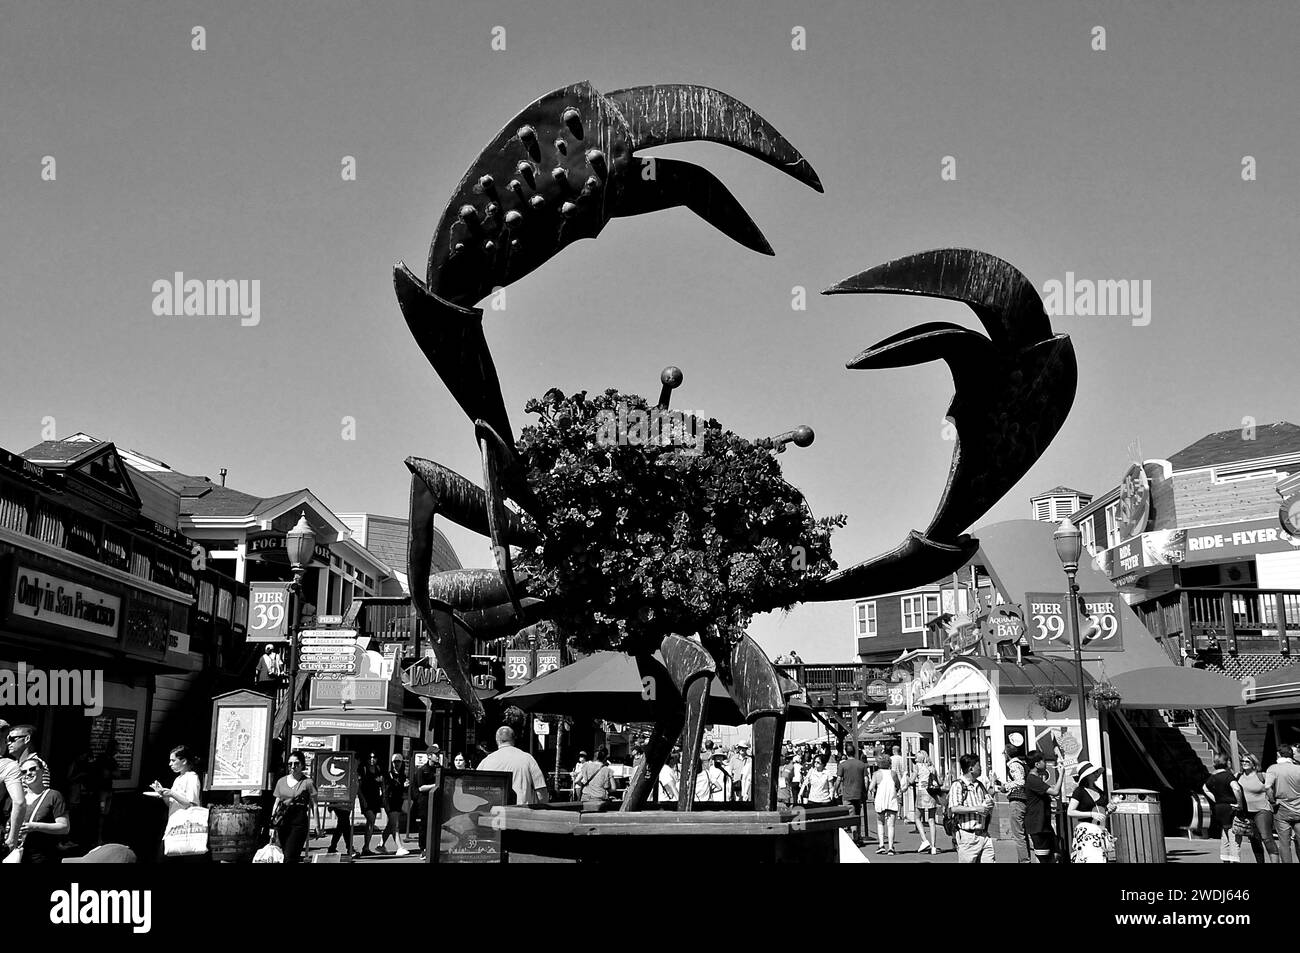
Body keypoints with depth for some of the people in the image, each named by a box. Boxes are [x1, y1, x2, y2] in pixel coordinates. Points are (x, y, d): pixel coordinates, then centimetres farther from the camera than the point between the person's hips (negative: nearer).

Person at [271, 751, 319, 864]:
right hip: (283, 822, 5)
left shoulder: (307, 783, -2)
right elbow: (276, 803, 16)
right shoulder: (281, 781, 11)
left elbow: (313, 805, 0)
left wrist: (316, 825, -5)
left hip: (299, 822, -5)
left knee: (290, 857, -12)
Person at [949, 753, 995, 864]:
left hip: (984, 834, 7)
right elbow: (954, 808, -22)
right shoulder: (958, 785, -10)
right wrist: (976, 809, -21)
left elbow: (990, 800, 29)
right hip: (968, 836, -7)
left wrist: (989, 804, 4)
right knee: (966, 861, -1)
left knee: (990, 860, 1)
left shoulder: (980, 785, 16)